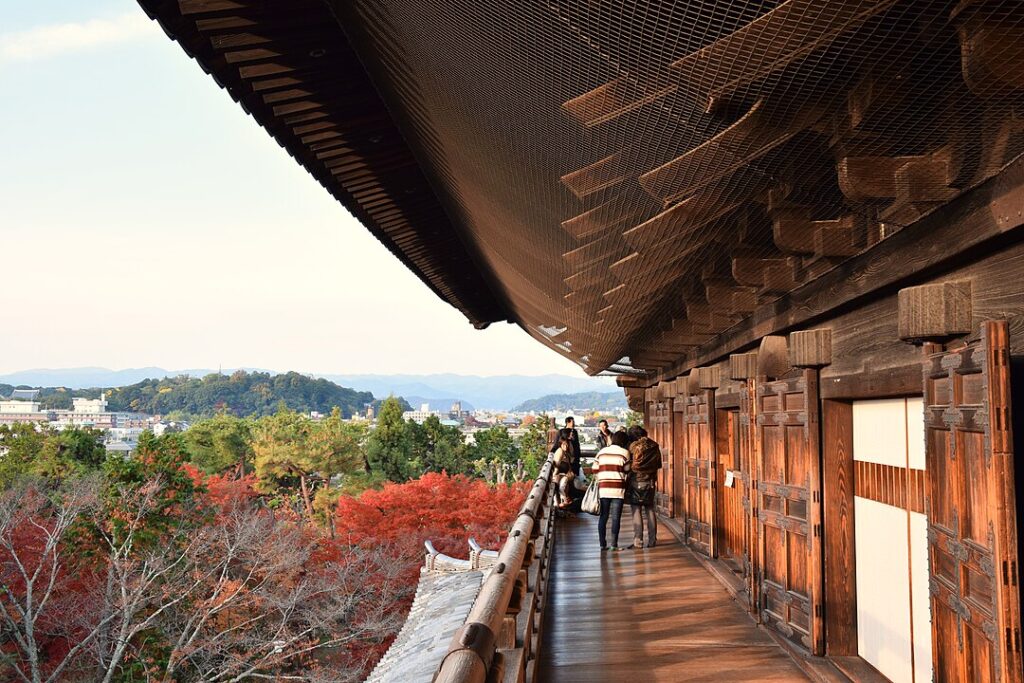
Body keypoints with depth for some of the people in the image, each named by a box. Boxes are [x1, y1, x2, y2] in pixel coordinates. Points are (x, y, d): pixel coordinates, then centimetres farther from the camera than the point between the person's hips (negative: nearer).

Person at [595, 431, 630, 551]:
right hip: (618, 489, -3)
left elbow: (595, 470, 8)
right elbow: (627, 470, 3)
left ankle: (603, 544, 7)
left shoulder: (601, 452, 9)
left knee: (603, 517, 7)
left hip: (603, 488, 3)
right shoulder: (624, 453, -1)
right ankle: (614, 544, -2)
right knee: (616, 517, 0)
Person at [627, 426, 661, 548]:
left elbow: (628, 465, -6)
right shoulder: (654, 447, 1)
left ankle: (638, 541, -1)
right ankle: (652, 540, 12)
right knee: (650, 510, 12)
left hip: (636, 482, -4)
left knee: (636, 511, 1)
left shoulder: (633, 446, -11)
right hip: (650, 482, 4)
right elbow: (658, 465, 9)